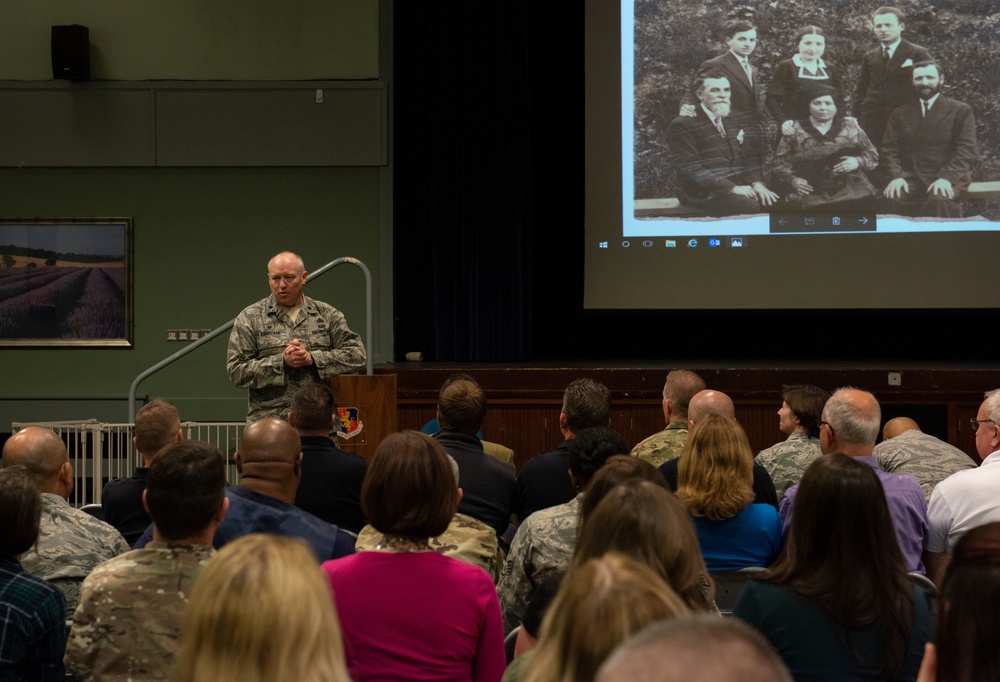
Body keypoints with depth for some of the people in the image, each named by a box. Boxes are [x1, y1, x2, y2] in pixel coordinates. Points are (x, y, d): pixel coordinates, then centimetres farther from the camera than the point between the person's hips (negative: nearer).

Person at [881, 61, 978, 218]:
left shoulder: (961, 111, 8)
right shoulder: (899, 114, 17)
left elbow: (967, 150, -2)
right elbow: (890, 149, 9)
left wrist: (946, 178, -19)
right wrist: (896, 176, -13)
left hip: (949, 176, -2)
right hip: (911, 176, 2)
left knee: (940, 199, -37)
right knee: (894, 197, -32)